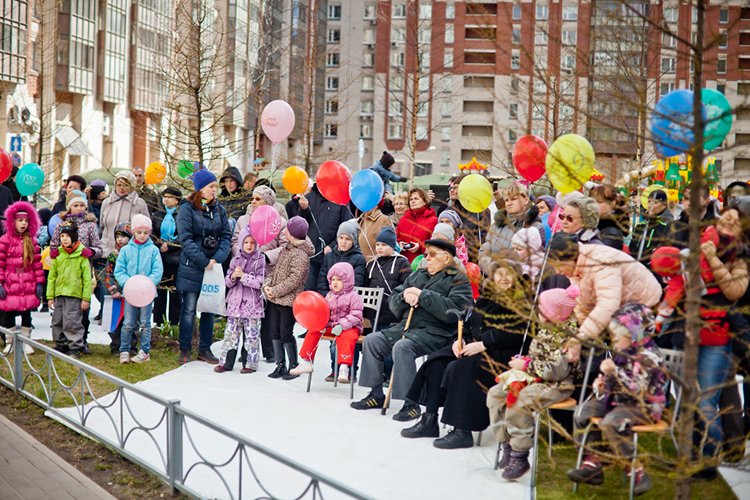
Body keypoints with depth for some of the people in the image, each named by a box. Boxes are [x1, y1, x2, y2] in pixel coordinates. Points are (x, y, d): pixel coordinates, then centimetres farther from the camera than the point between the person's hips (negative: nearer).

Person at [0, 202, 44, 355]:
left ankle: (26, 341, 18)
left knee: (26, 314, 8)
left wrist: (39, 283, 1)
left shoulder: (32, 241, 6)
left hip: (28, 286, 2)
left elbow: (37, 263, 5)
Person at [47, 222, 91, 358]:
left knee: (72, 322, -7)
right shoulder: (57, 254, 8)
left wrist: (86, 298, -9)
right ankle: (60, 345, 26)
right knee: (57, 322, 12)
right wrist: (50, 296, 6)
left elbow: (87, 278, -6)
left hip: (75, 295, -5)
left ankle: (75, 348, 4)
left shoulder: (81, 255, -5)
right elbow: (52, 276, 10)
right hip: (59, 294, 5)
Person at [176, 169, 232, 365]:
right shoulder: (187, 208, -7)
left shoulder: (218, 209, 8)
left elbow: (226, 235, 5)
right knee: (189, 309, 0)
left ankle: (205, 349, 19)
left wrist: (218, 258, -11)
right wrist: (203, 261, -17)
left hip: (213, 267, 5)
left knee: (209, 309, 10)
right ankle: (185, 350, 11)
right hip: (192, 268, -5)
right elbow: (185, 239, -13)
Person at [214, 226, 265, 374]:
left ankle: (250, 364, 12)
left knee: (251, 335, 2)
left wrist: (243, 276, -15)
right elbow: (228, 281, 11)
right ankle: (226, 362, 14)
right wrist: (233, 276, -10)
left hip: (252, 304, -4)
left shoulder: (260, 260, -3)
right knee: (230, 333, 6)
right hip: (235, 302, 4)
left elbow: (260, 282, -11)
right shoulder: (236, 259, 10)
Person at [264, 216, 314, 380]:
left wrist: (276, 291, -17)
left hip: (289, 301, -9)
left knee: (286, 334, -3)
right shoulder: (285, 249, 12)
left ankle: (294, 366, 12)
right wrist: (268, 285, 6)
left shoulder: (301, 255, -16)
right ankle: (280, 365, 20)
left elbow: (294, 280, -21)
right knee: (275, 332, 10)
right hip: (275, 299, 9)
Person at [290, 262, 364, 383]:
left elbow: (355, 316, -15)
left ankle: (344, 368, -44)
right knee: (313, 330, -8)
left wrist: (342, 325, -27)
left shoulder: (353, 296, -7)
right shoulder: (330, 296, 13)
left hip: (349, 327, -6)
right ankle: (306, 362, -2)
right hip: (331, 325, 6)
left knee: (346, 337, -37)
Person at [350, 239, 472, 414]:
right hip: (405, 326, 8)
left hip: (434, 332, -8)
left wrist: (423, 295, -14)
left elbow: (453, 310, -19)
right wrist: (404, 296, -4)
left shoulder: (458, 281, 0)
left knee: (402, 347, -32)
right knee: (372, 340, -6)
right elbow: (393, 301, 20)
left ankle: (411, 403, -23)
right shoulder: (417, 275, 22)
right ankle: (376, 395, 2)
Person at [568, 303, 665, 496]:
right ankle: (593, 463, 0)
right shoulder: (621, 352, 7)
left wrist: (614, 373, -38)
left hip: (643, 406, -9)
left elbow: (637, 389, -30)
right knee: (583, 413, -1)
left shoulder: (649, 357, -19)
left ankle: (636, 471, -20)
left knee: (611, 422, -32)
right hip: (618, 399, 9)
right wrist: (602, 383, 4)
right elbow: (613, 380, 25)